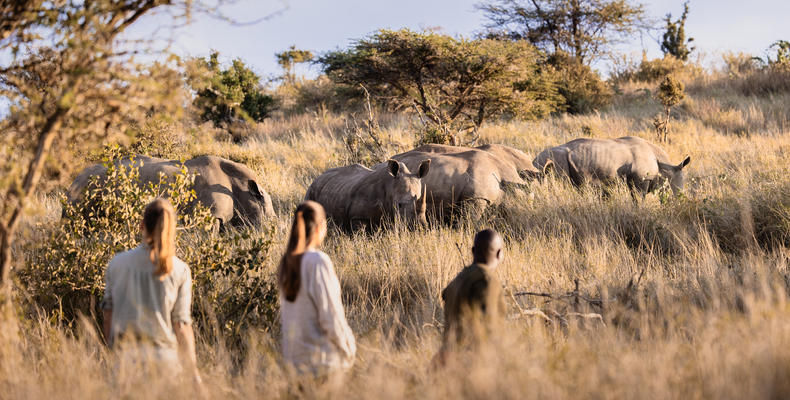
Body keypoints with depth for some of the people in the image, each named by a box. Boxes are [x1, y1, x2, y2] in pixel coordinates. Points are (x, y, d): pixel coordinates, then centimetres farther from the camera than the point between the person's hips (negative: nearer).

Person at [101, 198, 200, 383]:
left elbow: (108, 314, 5)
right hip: (164, 357, -1)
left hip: (125, 355, 1)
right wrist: (193, 370, 2)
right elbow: (182, 324, -5)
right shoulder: (180, 271, -6)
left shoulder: (117, 263, -2)